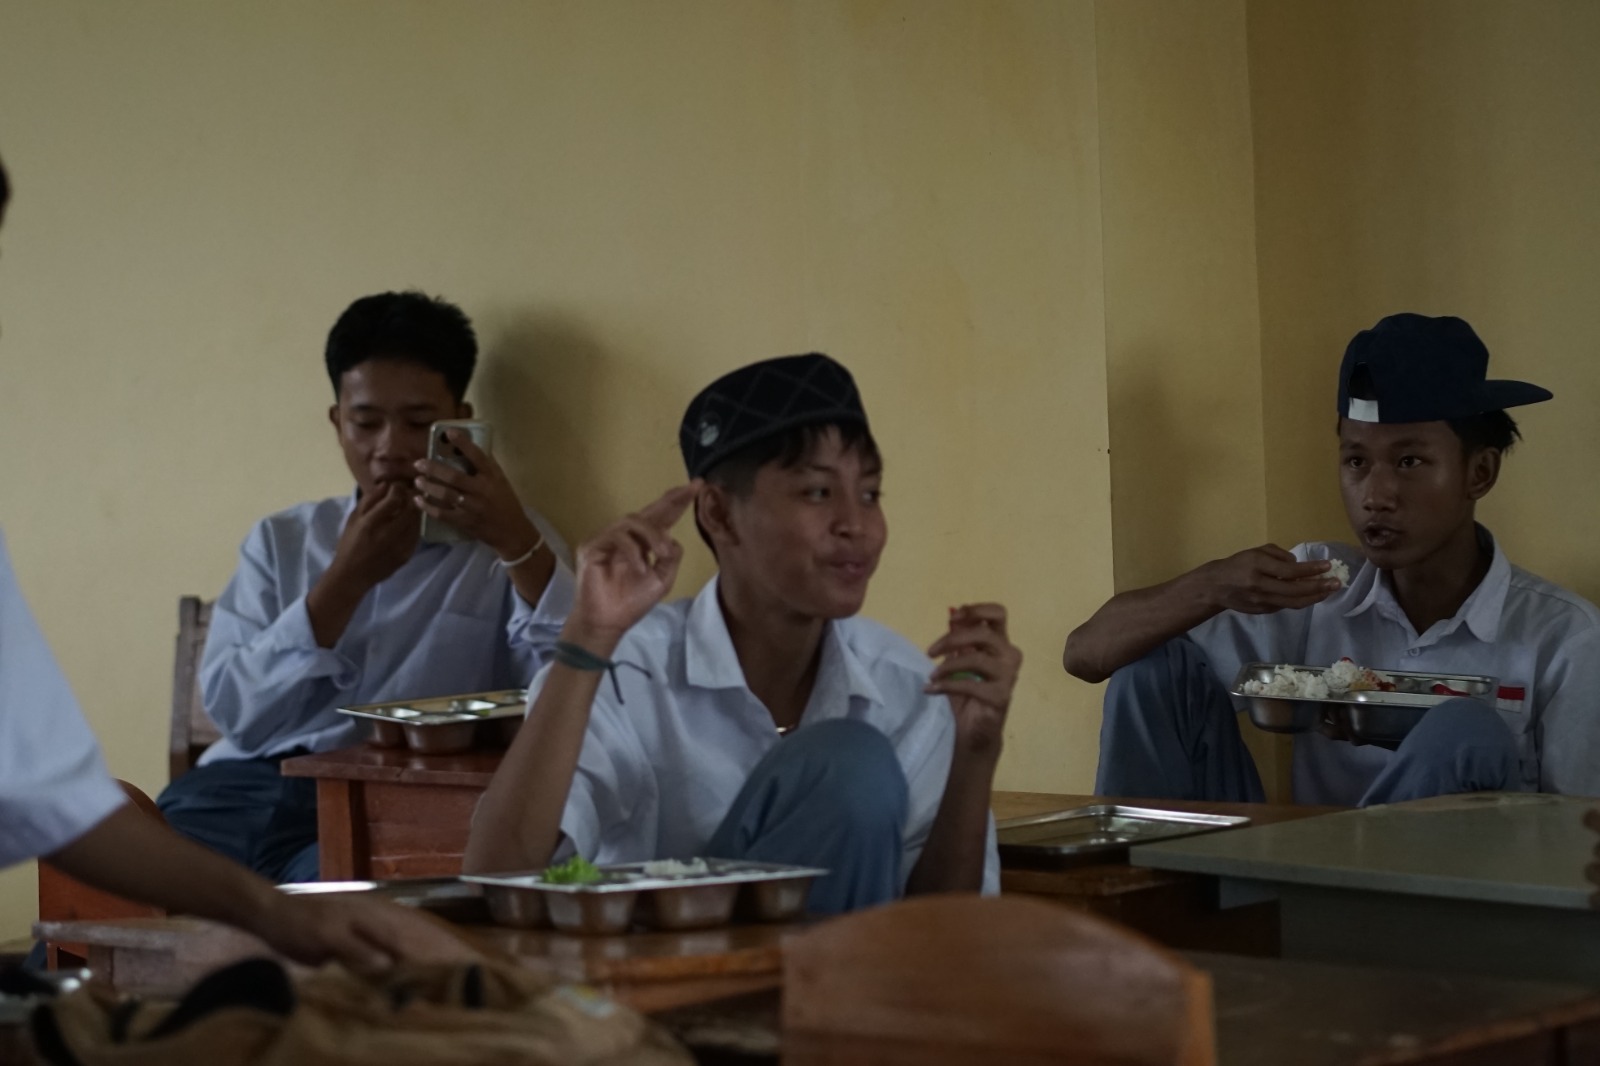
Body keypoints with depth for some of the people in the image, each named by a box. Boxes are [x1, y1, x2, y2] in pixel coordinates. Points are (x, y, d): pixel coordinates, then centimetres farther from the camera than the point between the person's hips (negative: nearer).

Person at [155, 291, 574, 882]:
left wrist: (517, 542, -16)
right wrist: (345, 579, -2)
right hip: (255, 784, 3)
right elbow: (234, 710, 6)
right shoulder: (280, 541, 21)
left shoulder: (505, 547, 13)